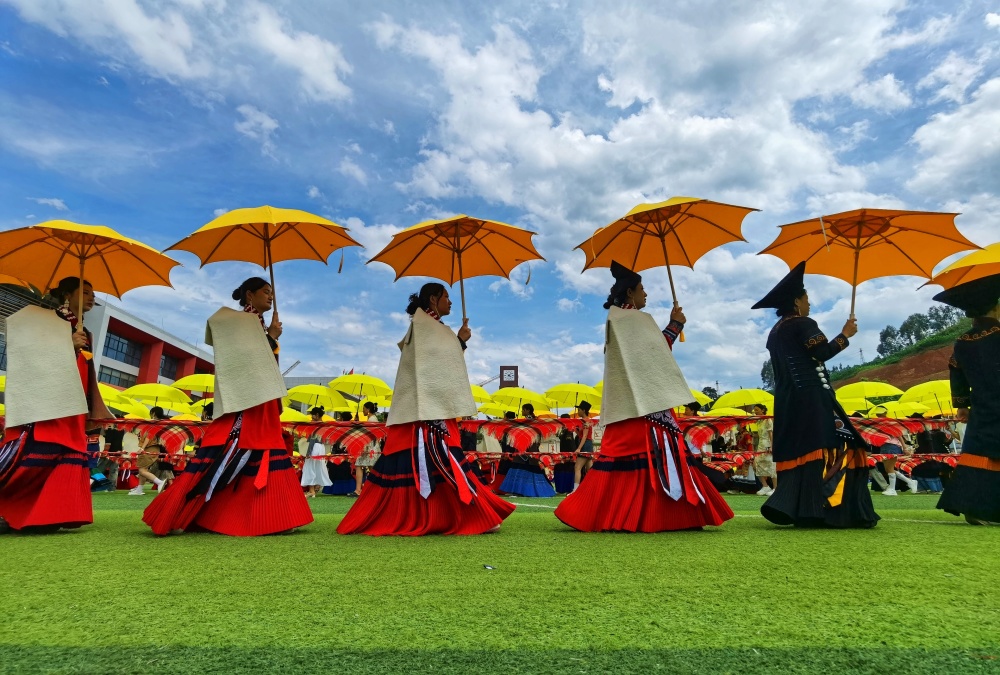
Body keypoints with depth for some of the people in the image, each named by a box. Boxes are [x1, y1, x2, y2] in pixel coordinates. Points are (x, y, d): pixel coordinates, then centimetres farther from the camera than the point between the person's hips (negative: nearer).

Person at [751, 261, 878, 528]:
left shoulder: (775, 332, 19)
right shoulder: (803, 324, -5)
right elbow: (823, 352, -16)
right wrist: (845, 334, -2)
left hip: (787, 401, 8)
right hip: (811, 398, -8)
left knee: (797, 453, 7)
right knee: (828, 450, -7)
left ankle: (789, 506, 3)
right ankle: (826, 509, -12)